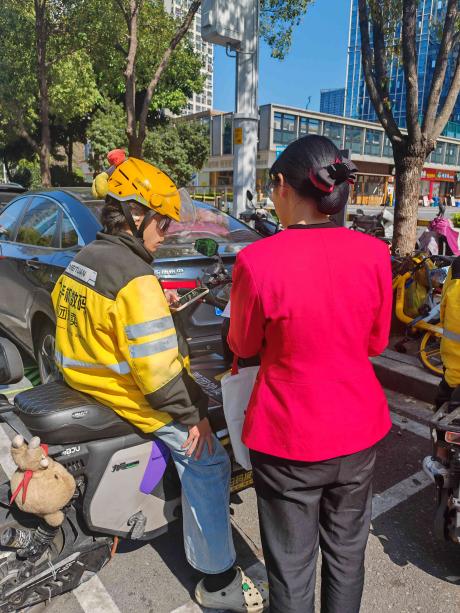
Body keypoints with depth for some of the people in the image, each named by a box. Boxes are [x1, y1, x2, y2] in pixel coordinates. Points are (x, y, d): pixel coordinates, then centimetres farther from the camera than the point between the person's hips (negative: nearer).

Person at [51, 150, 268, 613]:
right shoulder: (135, 278, -25)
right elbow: (157, 367, -27)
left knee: (198, 393, 25)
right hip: (128, 396, -10)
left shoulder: (80, 261, 5)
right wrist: (191, 414, -15)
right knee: (205, 461, -7)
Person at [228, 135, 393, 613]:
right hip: (359, 430, 4)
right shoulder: (374, 254, -9)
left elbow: (243, 346, -5)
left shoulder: (258, 260, -21)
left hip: (288, 438, -3)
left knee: (291, 567, 18)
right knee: (346, 555, 25)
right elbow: (376, 342, 4)